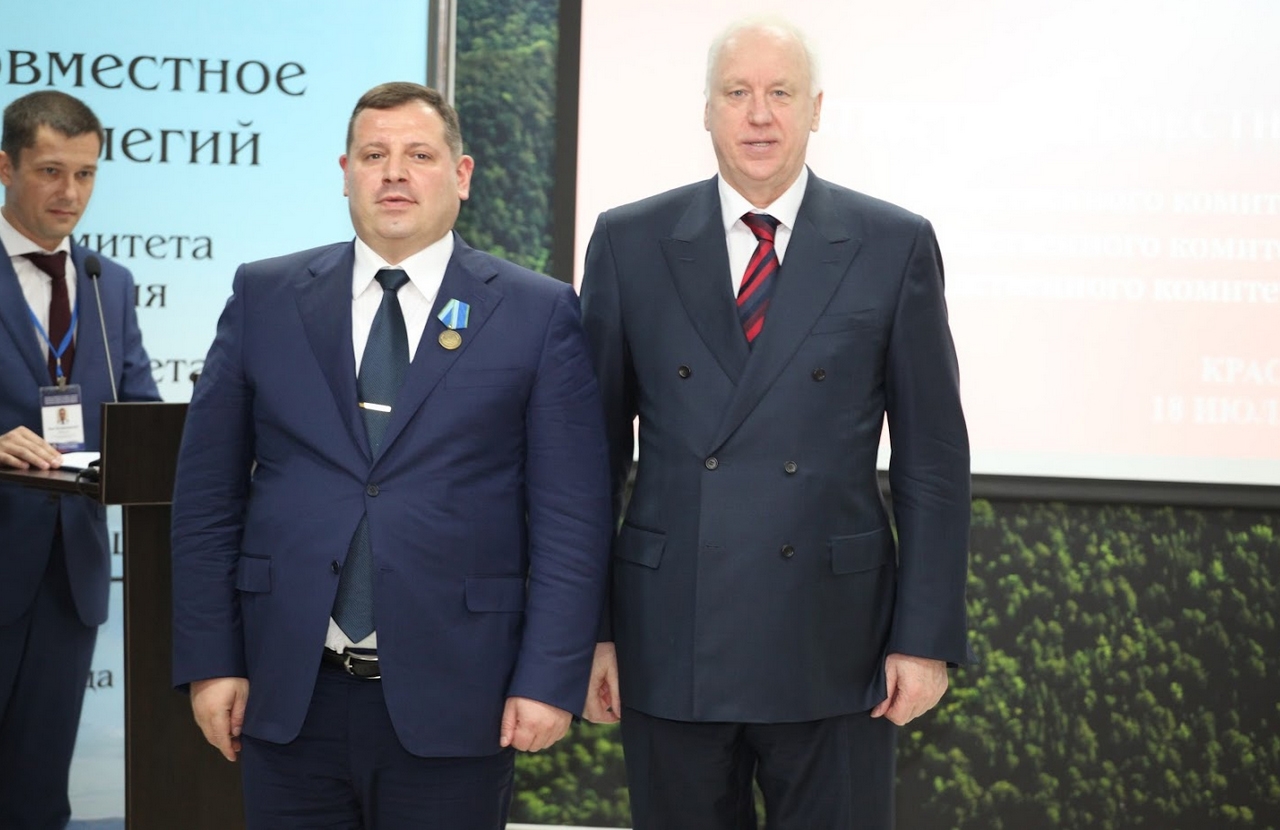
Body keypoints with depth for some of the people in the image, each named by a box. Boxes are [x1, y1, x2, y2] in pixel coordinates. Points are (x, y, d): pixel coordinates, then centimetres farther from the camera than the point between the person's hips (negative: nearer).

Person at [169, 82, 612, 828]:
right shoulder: (266, 297, 7)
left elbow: (572, 514, -1)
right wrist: (210, 660, 2)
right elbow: (209, 490, 7)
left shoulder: (538, 313, 1)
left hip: (452, 702, -2)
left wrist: (550, 679, -7)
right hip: (290, 693, 2)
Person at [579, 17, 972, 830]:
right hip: (667, 642, 1)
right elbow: (595, 448, 5)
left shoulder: (895, 245, 1)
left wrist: (927, 638, -3)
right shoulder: (629, 242, 3)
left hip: (835, 643, -1)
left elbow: (933, 457, 1)